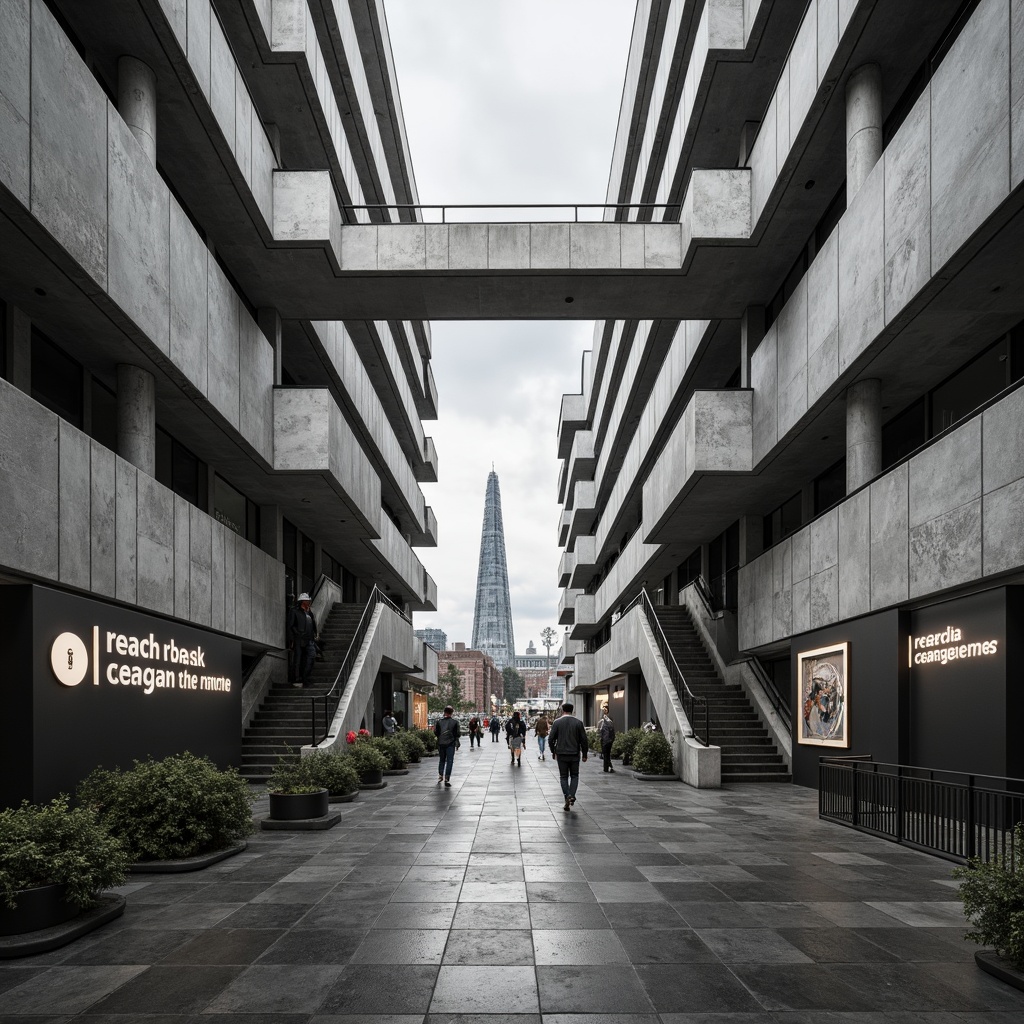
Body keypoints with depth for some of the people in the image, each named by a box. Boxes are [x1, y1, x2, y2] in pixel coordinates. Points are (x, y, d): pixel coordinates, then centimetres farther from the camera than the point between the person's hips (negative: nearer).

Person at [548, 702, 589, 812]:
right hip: (575, 754, 1)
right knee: (574, 776, 13)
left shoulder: (557, 722, -4)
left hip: (561, 754, -1)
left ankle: (567, 796, -7)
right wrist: (584, 754, 7)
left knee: (563, 777, 8)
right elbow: (584, 739, -1)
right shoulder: (578, 722, -1)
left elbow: (551, 738, -3)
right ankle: (572, 795, -7)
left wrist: (553, 751, 11)